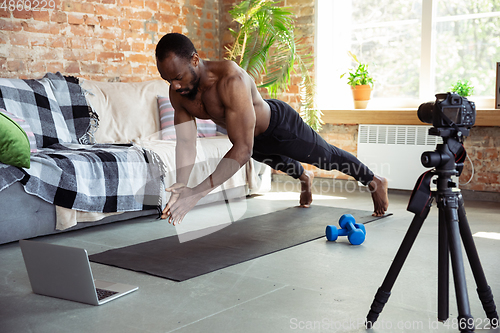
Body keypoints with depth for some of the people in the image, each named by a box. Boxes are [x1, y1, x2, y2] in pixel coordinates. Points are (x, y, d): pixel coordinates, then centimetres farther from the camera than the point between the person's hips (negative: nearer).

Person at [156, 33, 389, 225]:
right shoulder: (177, 92, -25)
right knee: (279, 162, 37)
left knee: (328, 157, 17)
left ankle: (374, 182, 44)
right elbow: (185, 144, -21)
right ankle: (303, 178, 72)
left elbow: (243, 149, -51)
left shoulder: (232, 80, -47)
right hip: (250, 137, 7)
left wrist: (198, 192, -57)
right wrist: (181, 186, -39)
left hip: (280, 125, -7)